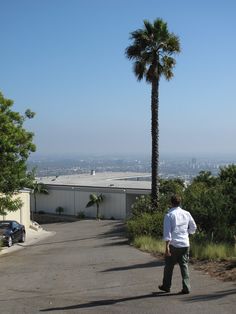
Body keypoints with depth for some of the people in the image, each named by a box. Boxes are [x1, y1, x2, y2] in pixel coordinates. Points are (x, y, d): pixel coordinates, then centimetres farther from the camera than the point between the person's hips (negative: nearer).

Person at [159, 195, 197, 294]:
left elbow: (167, 232, -14)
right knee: (184, 265, 7)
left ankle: (166, 286, 23)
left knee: (169, 266, 10)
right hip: (185, 244, 3)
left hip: (173, 244, -3)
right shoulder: (186, 214, 5)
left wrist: (167, 247, -17)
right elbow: (193, 228, 14)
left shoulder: (169, 215, -8)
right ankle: (186, 287, 1)